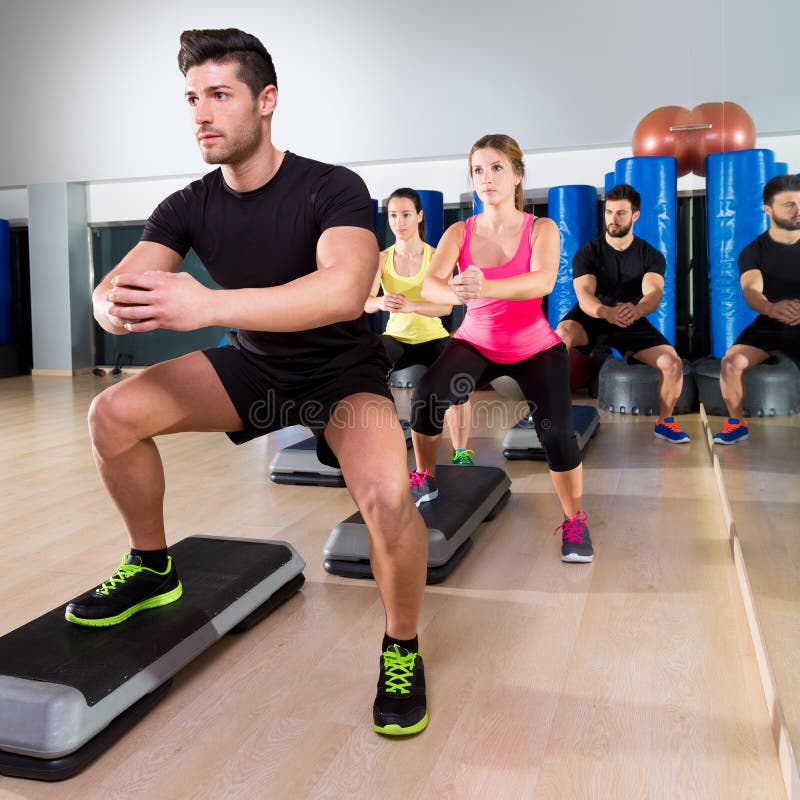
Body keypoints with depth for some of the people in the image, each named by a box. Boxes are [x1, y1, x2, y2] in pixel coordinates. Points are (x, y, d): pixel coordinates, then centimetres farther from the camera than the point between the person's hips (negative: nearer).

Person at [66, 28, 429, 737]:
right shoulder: (192, 206, -6)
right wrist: (119, 309, -38)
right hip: (254, 365, 5)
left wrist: (206, 304, -49)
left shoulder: (332, 190, -22)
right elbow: (109, 290, -12)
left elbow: (344, 291, -41)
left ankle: (403, 652, -4)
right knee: (113, 416, -10)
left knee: (386, 495, -33)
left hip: (342, 371, -5)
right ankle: (152, 569, 15)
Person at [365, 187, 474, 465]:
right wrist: (381, 302, -41)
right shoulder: (382, 259, -3)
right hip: (397, 337, 2)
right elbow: (365, 302, -17)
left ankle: (462, 452, -12)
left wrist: (410, 305, -40)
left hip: (432, 337, -2)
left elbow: (446, 306, -21)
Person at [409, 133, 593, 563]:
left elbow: (543, 281, -33)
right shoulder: (459, 232, -8)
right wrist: (457, 293, -49)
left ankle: (575, 521, 5)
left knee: (556, 432, -23)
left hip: (535, 348, -1)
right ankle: (424, 480, 4)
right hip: (475, 343, 2)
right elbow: (429, 285, -24)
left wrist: (484, 287, -51)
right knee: (427, 396, -26)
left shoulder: (541, 230, -13)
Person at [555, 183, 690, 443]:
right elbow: (584, 296, -26)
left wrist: (636, 309, -51)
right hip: (591, 318, -2)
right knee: (562, 332, -36)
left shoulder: (651, 256, -5)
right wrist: (607, 312, -51)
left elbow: (653, 292, -25)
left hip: (633, 323, 2)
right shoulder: (587, 253, -10)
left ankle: (665, 422, 7)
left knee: (673, 363, -20)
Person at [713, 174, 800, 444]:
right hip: (769, 324, 0)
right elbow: (752, 294, -24)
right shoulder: (753, 252, -6)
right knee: (730, 363, -22)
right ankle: (738, 424, 0)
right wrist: (772, 308, -50)